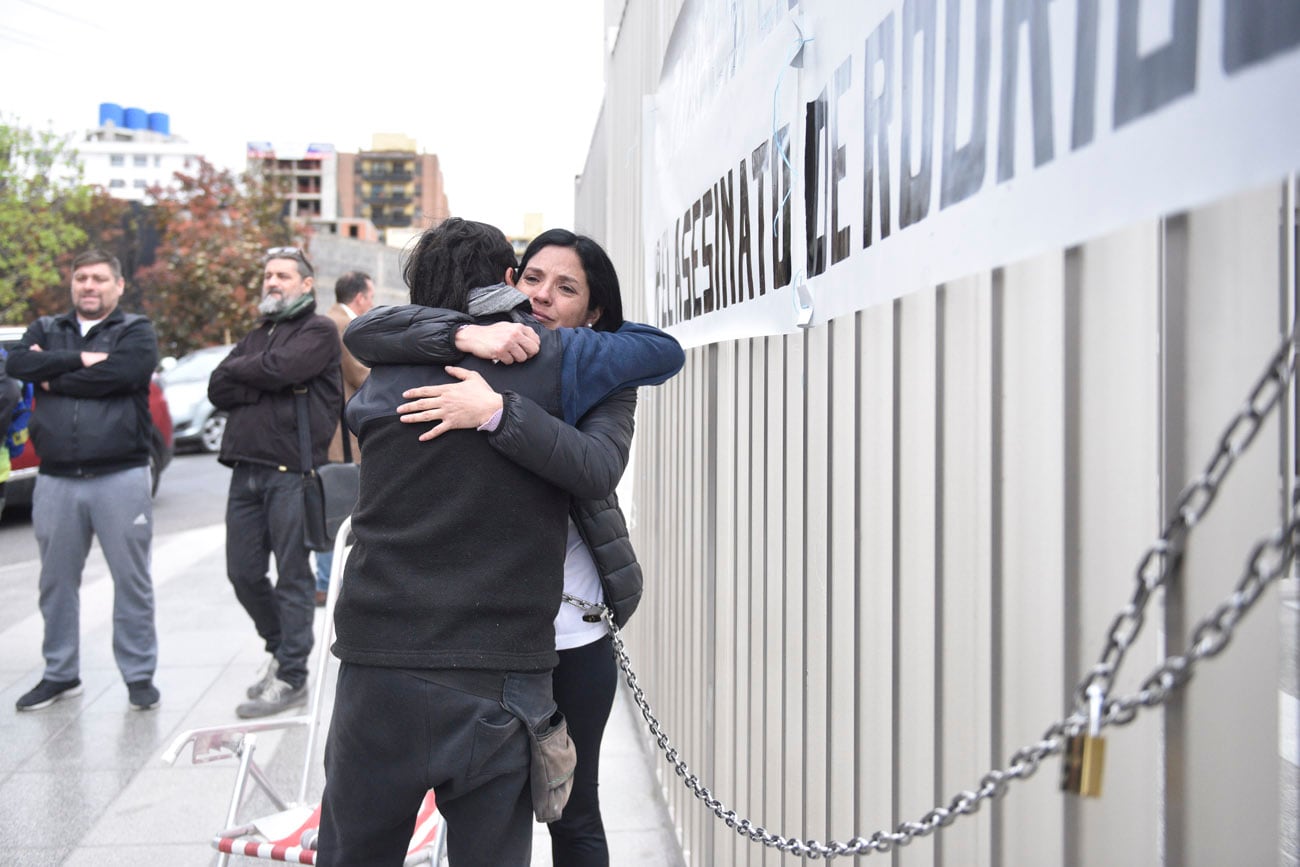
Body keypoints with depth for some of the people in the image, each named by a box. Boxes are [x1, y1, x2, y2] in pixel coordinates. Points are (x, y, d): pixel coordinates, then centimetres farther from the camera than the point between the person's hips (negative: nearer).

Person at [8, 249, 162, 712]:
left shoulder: (136, 331, 4)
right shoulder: (45, 329, 16)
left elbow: (120, 373, -17)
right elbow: (17, 363, -5)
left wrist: (54, 377, -5)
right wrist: (79, 358, -13)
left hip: (121, 477, -3)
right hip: (56, 479, 4)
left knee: (132, 579, 1)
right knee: (56, 581, 11)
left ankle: (139, 676, 12)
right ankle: (60, 674, 25)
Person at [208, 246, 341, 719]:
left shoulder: (318, 330, 2)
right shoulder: (256, 336, 23)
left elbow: (278, 368, -16)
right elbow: (218, 390, 10)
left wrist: (238, 369, 3)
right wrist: (265, 383, -6)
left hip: (291, 471, -7)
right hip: (246, 471, 7)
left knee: (292, 577, -2)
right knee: (244, 574, 9)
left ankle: (291, 676, 6)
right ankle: (280, 649, 28)